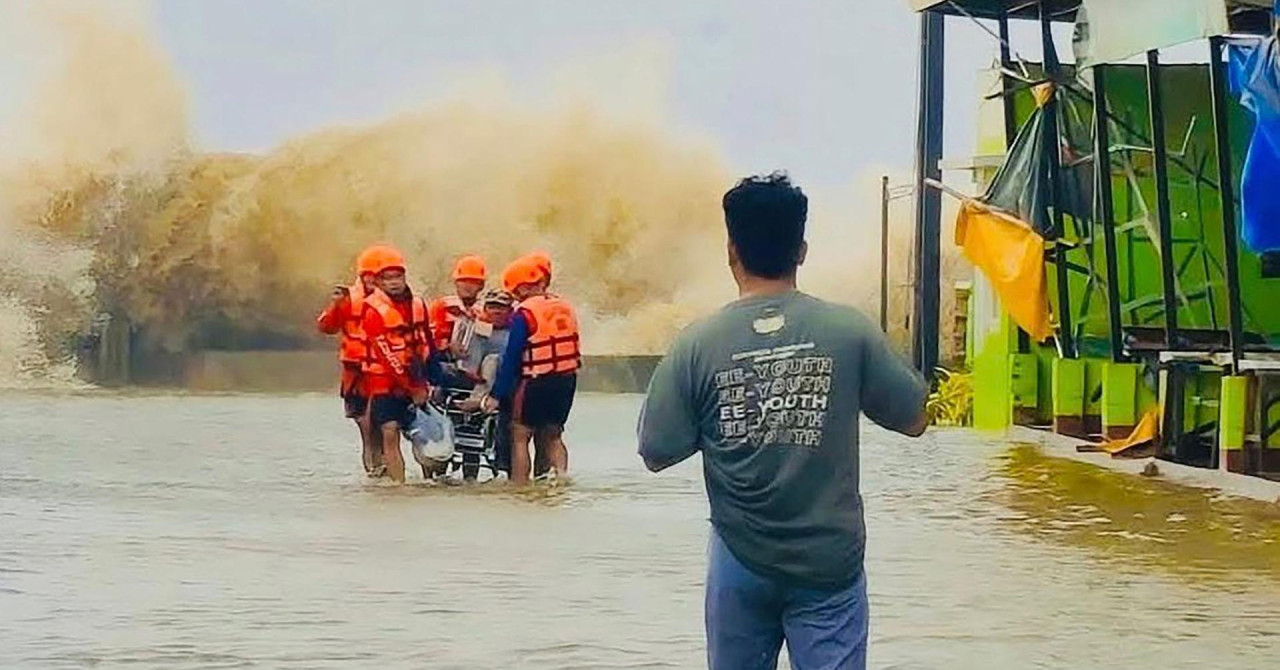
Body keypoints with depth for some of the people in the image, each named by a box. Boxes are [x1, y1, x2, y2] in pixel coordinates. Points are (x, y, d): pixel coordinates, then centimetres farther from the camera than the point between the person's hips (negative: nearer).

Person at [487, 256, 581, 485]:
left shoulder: (525, 314, -12)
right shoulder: (565, 307, 8)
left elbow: (511, 358, -12)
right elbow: (574, 348, 13)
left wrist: (496, 395, -8)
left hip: (536, 382, -6)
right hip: (567, 380, 6)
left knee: (520, 436, 4)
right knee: (552, 435, 18)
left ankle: (519, 486, 0)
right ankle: (560, 474, 1)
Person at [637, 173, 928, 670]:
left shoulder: (697, 346, -8)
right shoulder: (850, 332, -8)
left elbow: (656, 454, -1)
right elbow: (913, 420, 2)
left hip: (740, 561, 1)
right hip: (830, 561, -1)